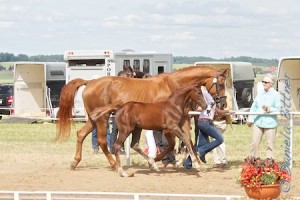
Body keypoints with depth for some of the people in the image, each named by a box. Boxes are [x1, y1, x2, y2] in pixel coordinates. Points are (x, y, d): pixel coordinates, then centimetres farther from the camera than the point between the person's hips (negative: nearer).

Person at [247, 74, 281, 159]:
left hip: (270, 123, -4)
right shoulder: (260, 94, 14)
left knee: (270, 144, 1)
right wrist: (250, 119, 4)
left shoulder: (276, 95, -1)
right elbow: (254, 107, 14)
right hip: (258, 122, 4)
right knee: (254, 142, 2)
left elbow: (278, 109, -6)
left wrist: (269, 109, -23)